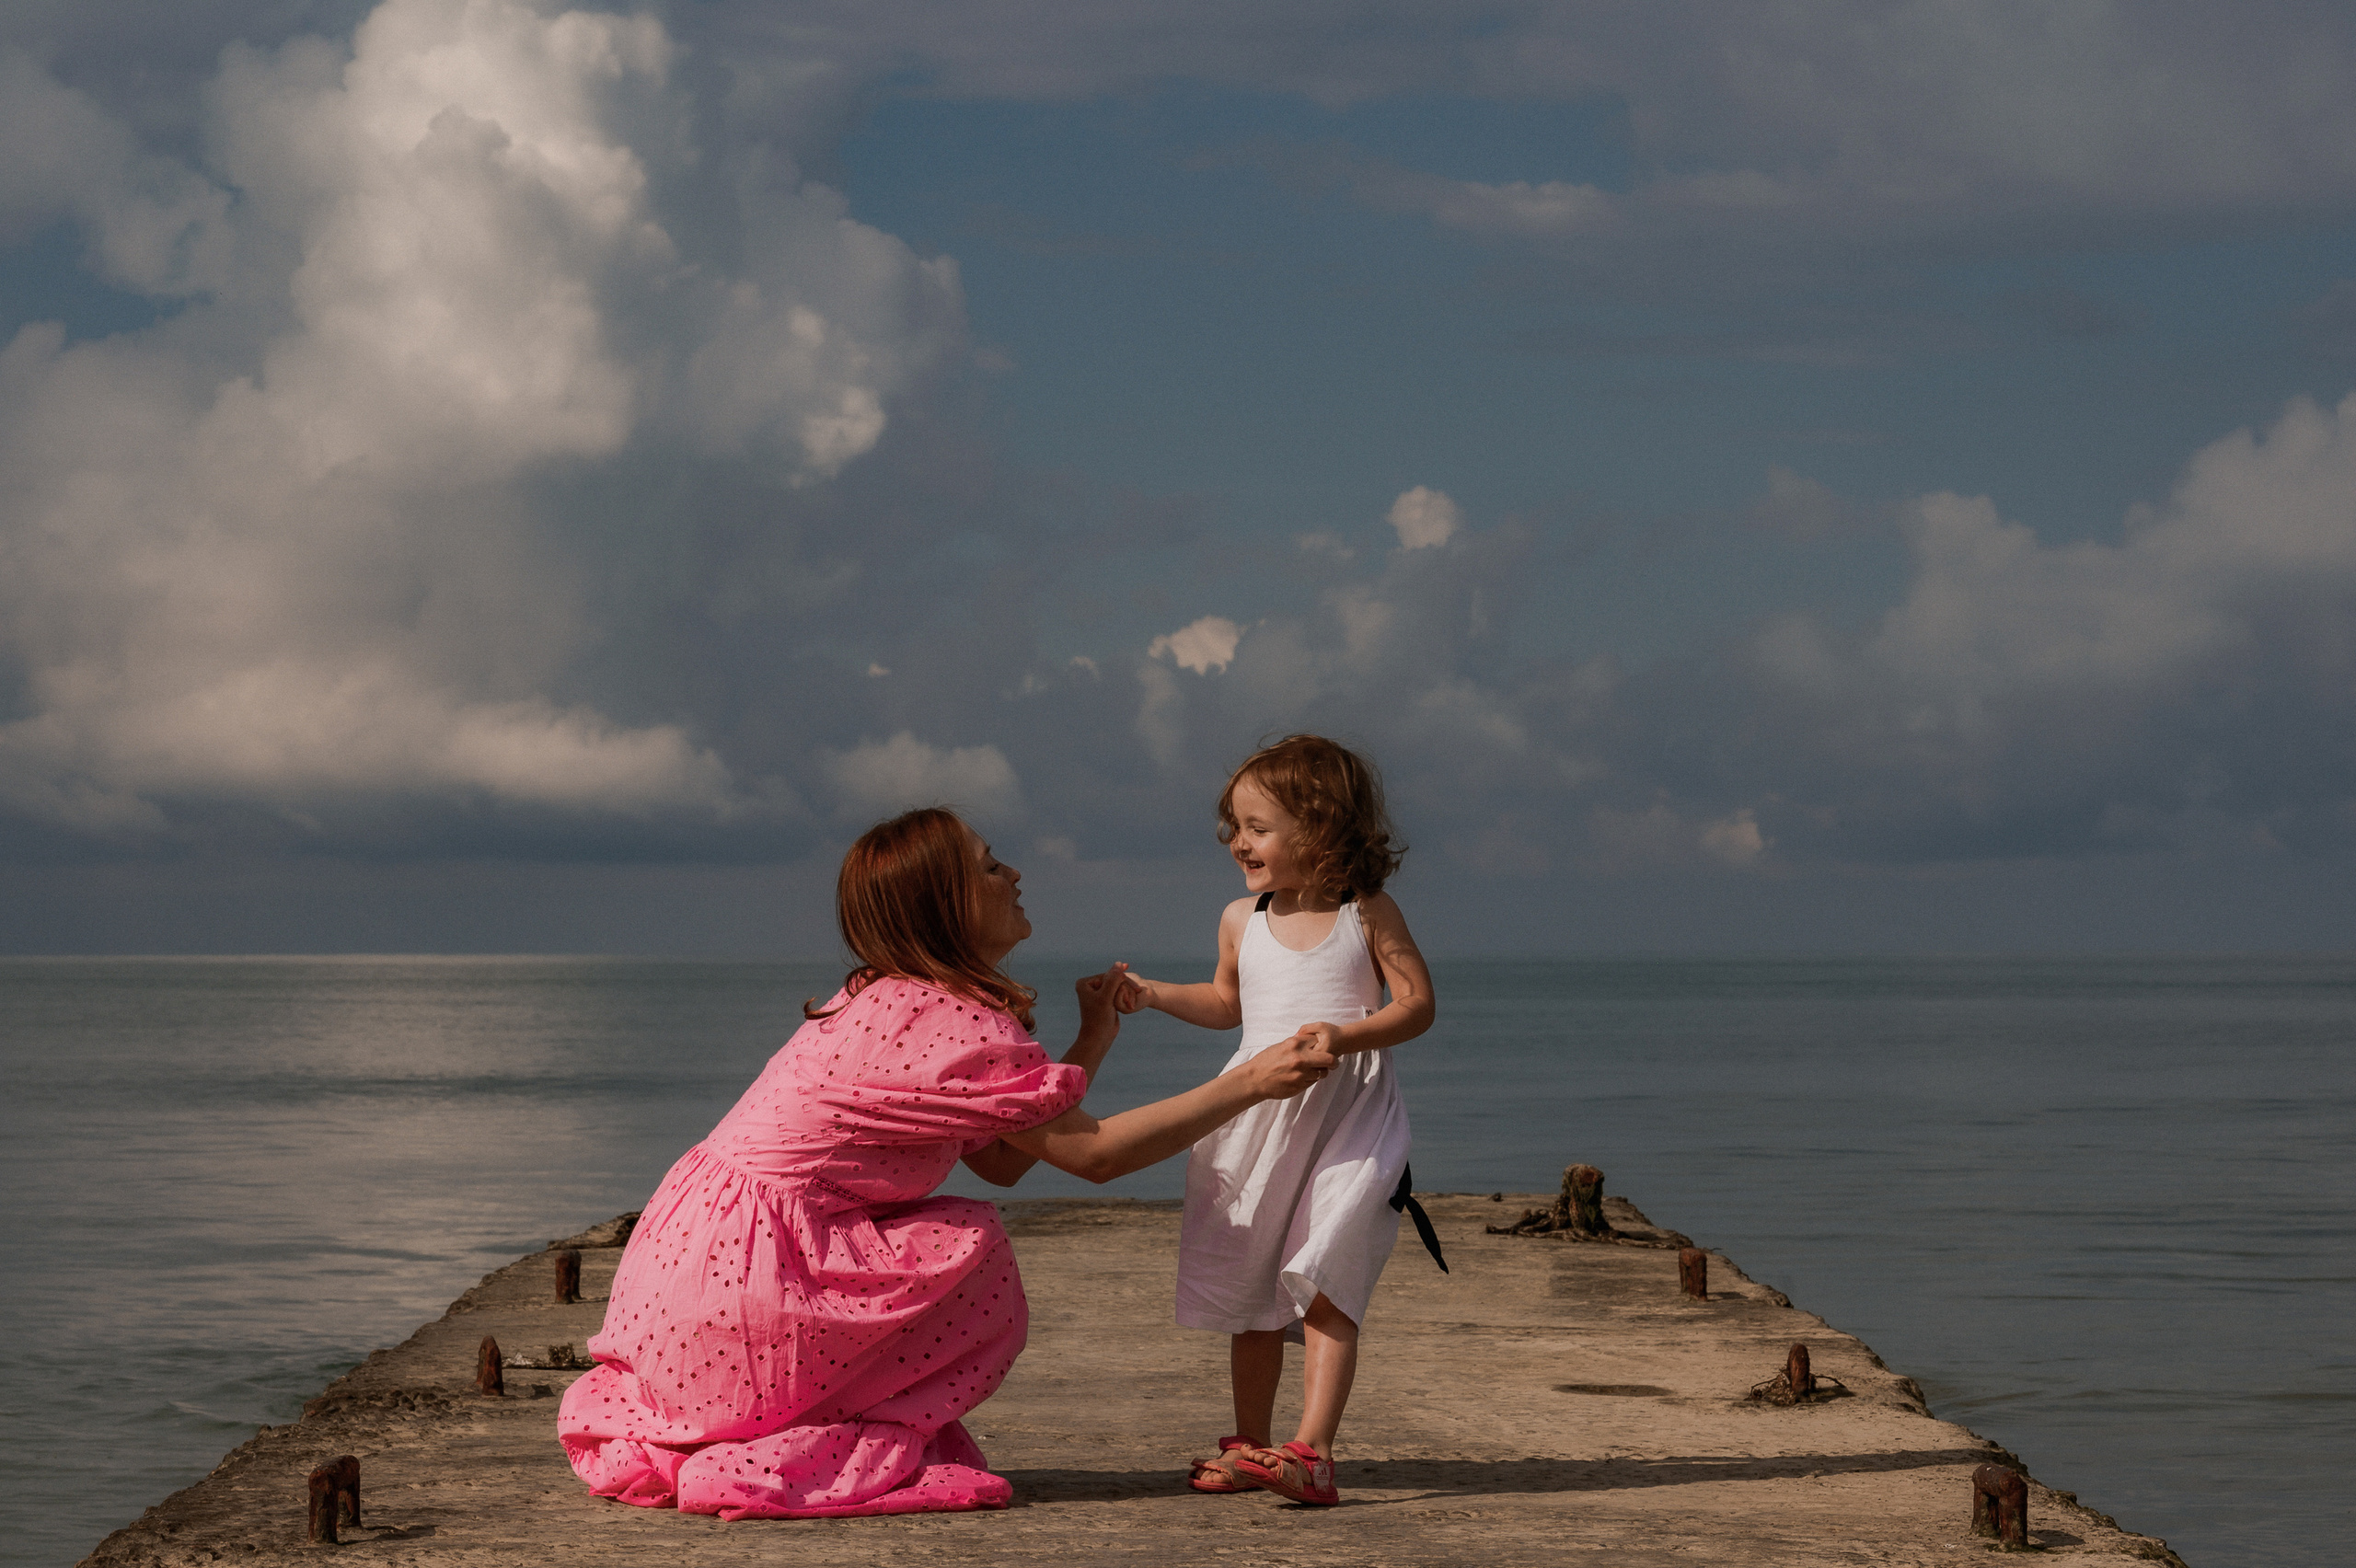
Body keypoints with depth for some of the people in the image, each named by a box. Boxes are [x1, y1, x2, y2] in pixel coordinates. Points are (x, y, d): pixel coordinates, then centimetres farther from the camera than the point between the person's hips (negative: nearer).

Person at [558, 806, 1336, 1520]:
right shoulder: (952, 1021, -14)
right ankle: (813, 1455, -7)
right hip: (739, 1284, -9)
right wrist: (1251, 1083, -9)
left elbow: (1001, 1161, 16)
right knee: (977, 1259, -3)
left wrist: (1091, 1043, 18)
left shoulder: (887, 1001, 17)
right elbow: (1095, 1152, -12)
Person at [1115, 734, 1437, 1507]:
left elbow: (1417, 1002, -4)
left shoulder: (1368, 914, -2)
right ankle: (1250, 1446, 19)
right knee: (1250, 1291, 9)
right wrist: (1154, 994, 14)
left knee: (1324, 1283, -16)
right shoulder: (1242, 921, 10)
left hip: (1347, 1111, -5)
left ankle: (1310, 1452, -21)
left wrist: (1346, 1035, -19)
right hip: (1258, 1116, 5)